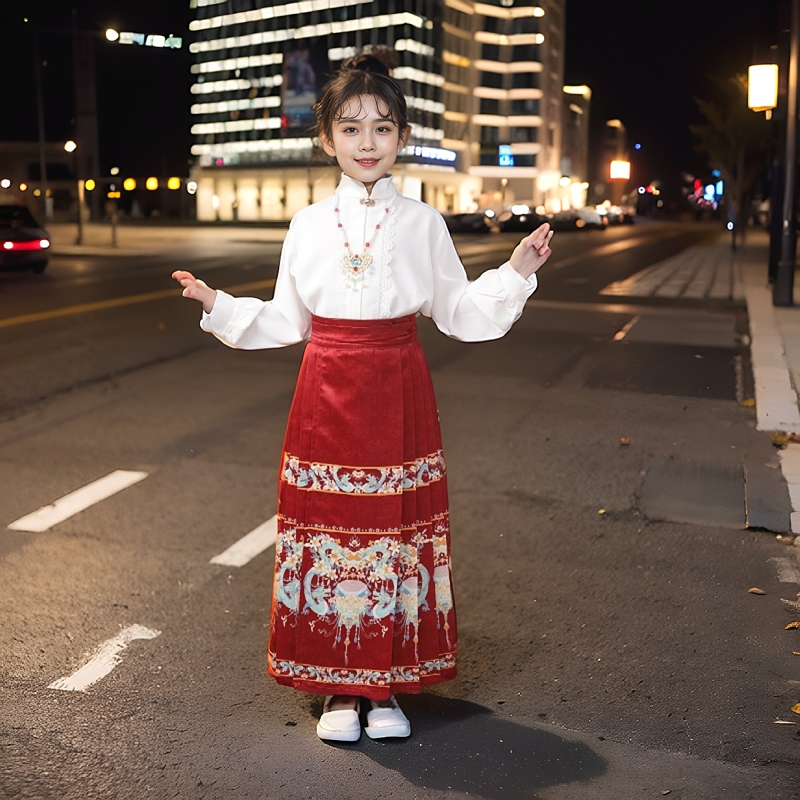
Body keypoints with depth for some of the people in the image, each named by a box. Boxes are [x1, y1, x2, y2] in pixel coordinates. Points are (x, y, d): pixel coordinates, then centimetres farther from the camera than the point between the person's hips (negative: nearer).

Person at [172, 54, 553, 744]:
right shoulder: (309, 225, 5)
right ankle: (339, 688, 21)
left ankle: (387, 686, 22)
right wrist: (215, 304, 4)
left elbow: (458, 312, 9)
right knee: (329, 533, 3)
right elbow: (286, 321, 12)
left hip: (398, 398, 0)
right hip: (327, 396, 1)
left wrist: (516, 271, 1)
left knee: (398, 534, 4)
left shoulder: (422, 223, 4)